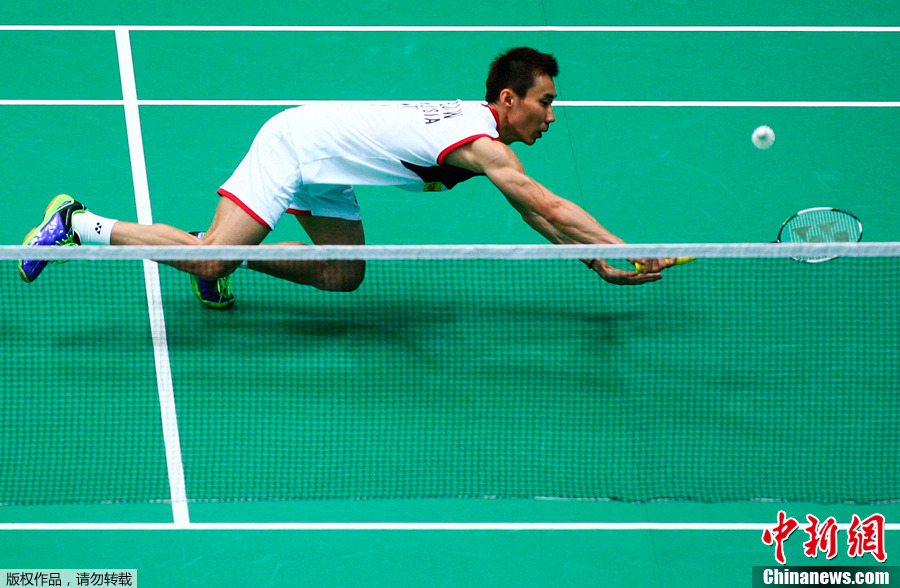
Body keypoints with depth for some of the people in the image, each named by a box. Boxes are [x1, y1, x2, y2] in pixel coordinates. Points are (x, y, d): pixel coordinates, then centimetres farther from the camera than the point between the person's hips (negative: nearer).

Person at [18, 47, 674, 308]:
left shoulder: (478, 122, 6)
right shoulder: (483, 143, -22)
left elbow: (539, 217, 12)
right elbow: (552, 207, -24)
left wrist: (602, 266, 9)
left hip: (324, 172, 10)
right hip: (295, 141, -10)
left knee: (344, 275, 5)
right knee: (209, 260, -16)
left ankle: (222, 258, 14)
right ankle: (78, 224, -4)